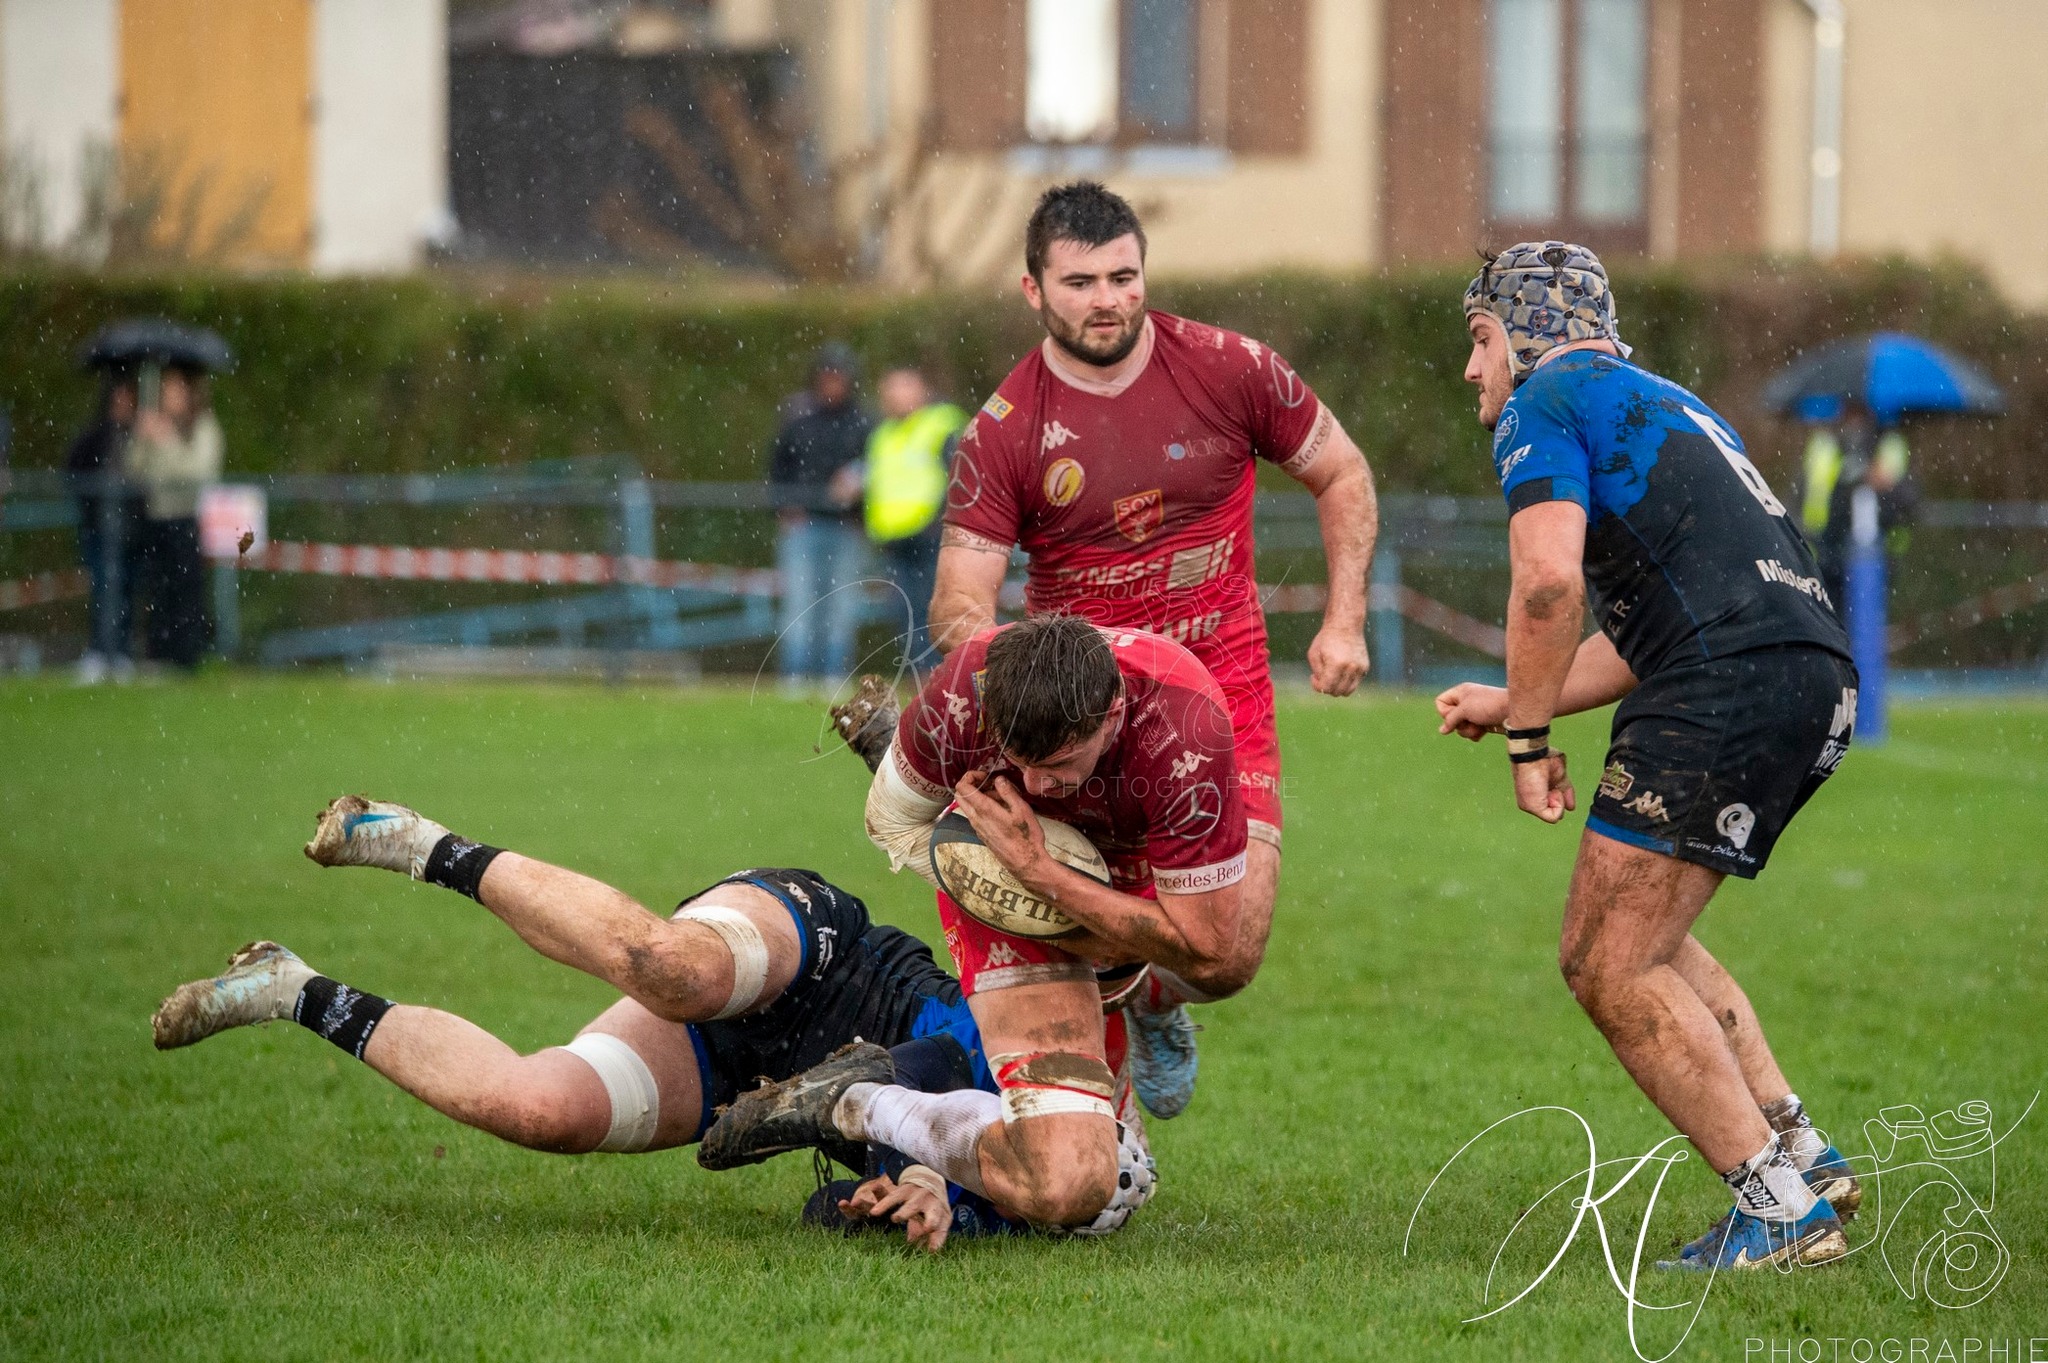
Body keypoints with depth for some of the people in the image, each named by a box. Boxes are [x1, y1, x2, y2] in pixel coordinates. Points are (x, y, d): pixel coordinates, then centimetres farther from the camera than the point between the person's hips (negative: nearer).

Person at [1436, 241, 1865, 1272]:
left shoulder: (1546, 404, 3)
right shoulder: (1655, 404, 31)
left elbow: (1548, 579, -13)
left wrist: (1526, 741, -4)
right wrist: (1509, 702, 35)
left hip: (1729, 687, -9)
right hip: (1819, 680, 9)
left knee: (1615, 973, -4)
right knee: (1631, 940, 21)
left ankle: (1780, 1206, -8)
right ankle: (1799, 1155, 16)